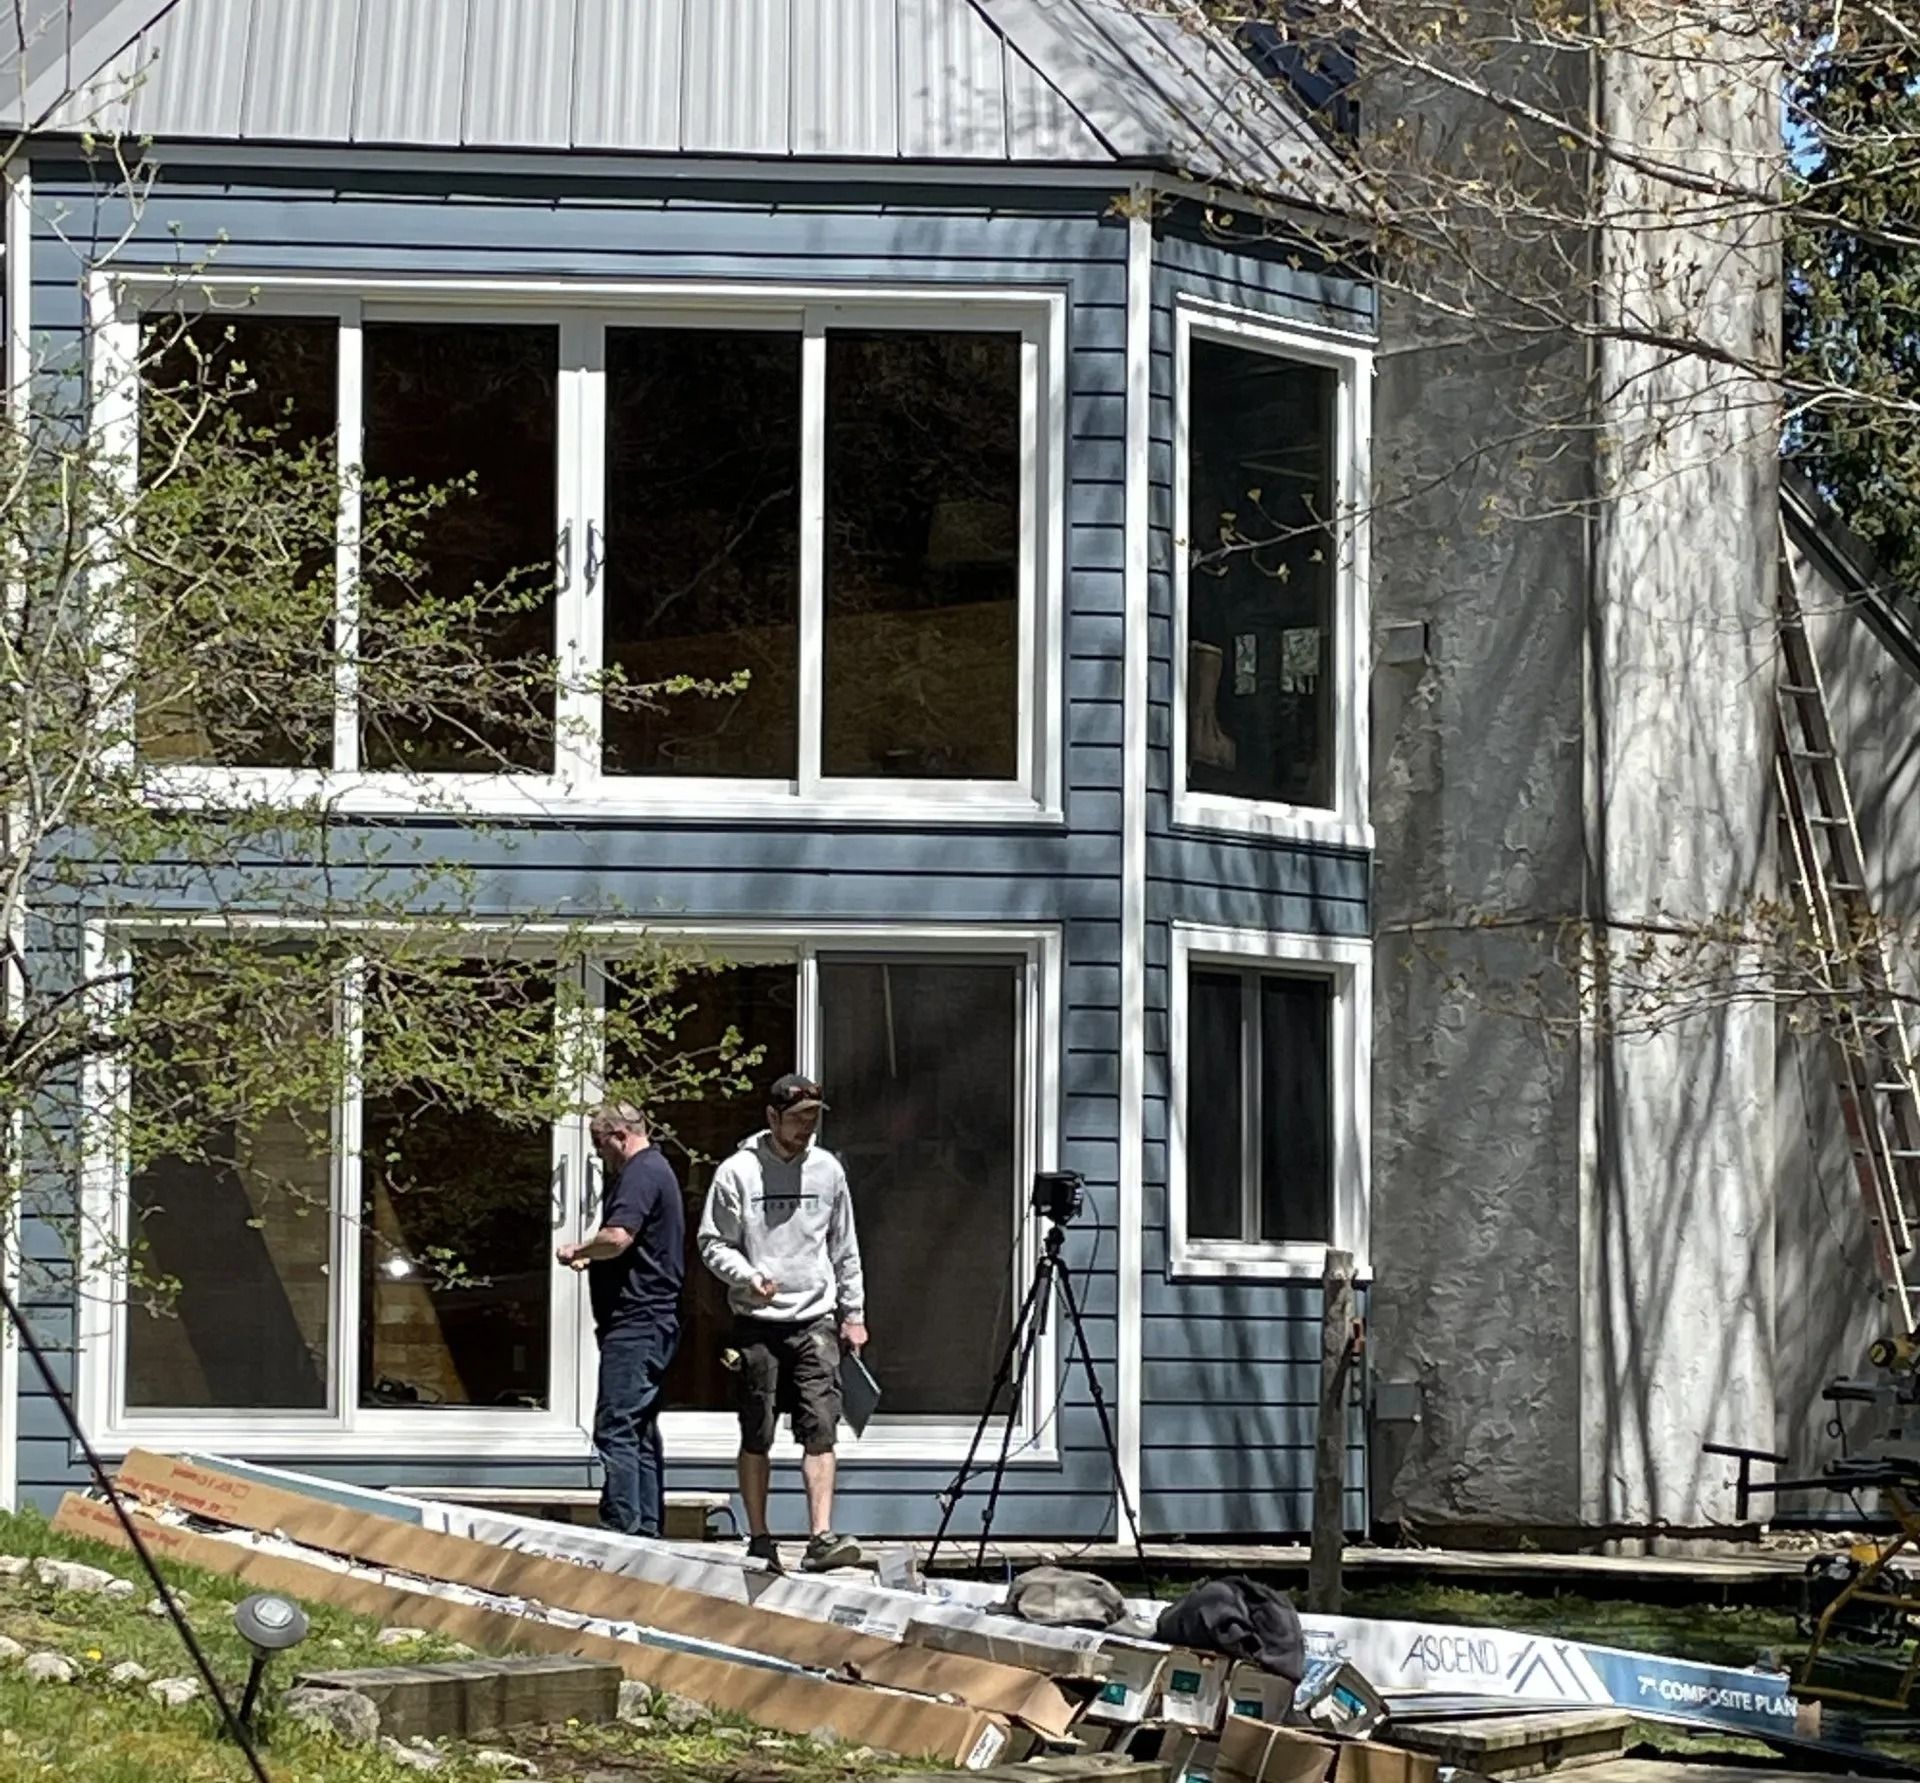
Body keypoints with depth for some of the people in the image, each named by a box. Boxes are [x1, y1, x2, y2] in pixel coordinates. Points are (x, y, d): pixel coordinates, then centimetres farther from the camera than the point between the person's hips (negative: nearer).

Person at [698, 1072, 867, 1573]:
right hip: (757, 1321, -2)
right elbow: (713, 1243, 0)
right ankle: (760, 1542, 11)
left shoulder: (827, 1169, 8)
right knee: (757, 1436, 4)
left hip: (816, 1320, 2)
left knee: (820, 1429, -9)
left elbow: (845, 1248, 15)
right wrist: (747, 1277, -18)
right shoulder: (737, 1171, -1)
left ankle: (822, 1538, -14)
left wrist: (853, 1313, 13)